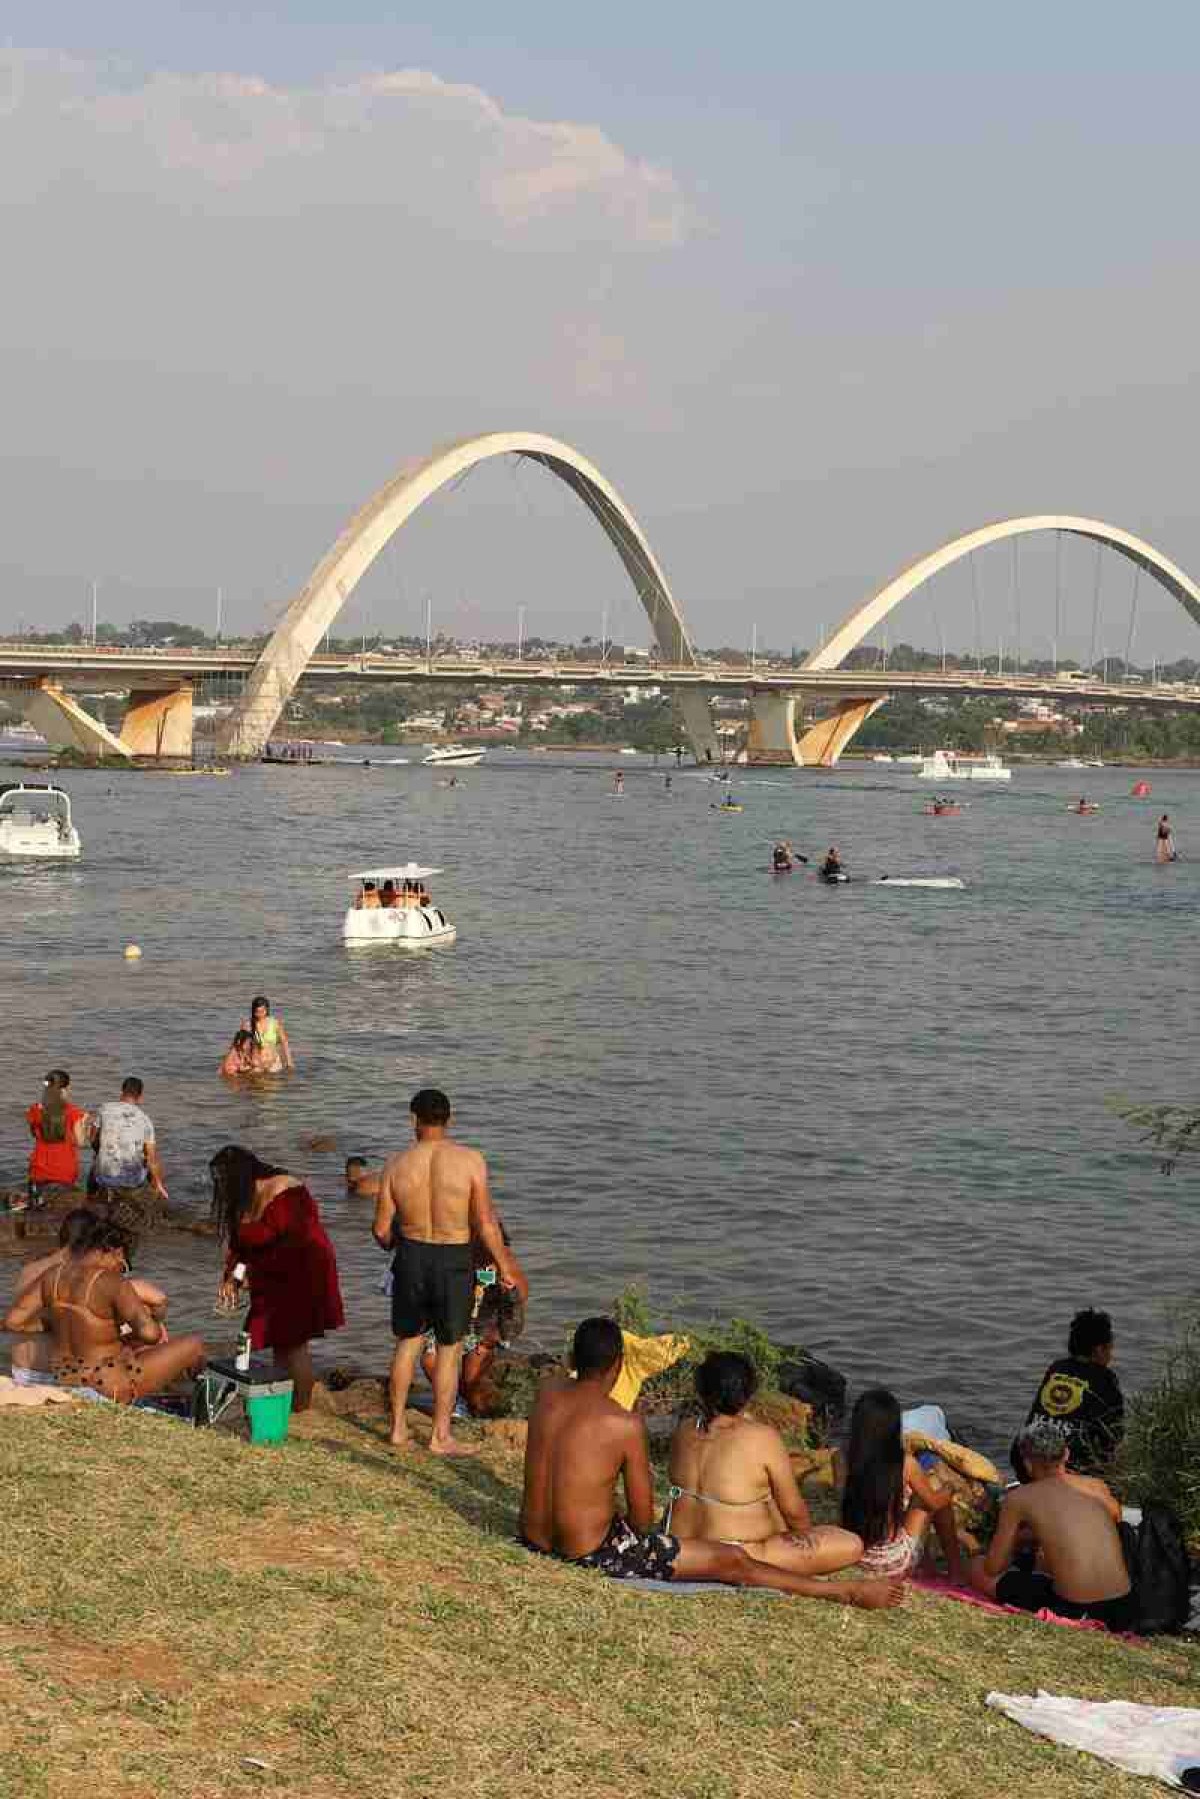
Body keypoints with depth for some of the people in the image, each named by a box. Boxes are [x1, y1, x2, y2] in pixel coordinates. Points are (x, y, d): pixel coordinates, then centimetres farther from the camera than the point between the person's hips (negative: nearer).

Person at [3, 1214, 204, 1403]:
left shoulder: (54, 1275, -4)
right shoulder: (113, 1283, -22)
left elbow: (11, 1321, -2)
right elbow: (149, 1332, -32)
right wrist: (129, 1338, -9)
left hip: (64, 1376, 8)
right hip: (110, 1384, -8)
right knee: (195, 1345, 9)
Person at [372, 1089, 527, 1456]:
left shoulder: (396, 1165, -7)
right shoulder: (471, 1160, -13)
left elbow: (381, 1229, -2)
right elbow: (485, 1224, -11)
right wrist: (506, 1267, 2)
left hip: (411, 1256, 2)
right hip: (454, 1261, -2)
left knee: (407, 1342, 19)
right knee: (449, 1349, 10)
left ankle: (397, 1427, 28)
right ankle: (441, 1436, 17)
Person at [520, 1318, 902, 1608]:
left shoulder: (548, 1395, -2)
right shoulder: (625, 1425, -19)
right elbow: (642, 1518, -10)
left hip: (533, 1539, 7)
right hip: (591, 1554, -7)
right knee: (732, 1561, 2)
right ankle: (846, 1592, 12)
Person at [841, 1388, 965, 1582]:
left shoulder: (850, 1461, -11)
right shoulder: (906, 1463, -17)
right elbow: (934, 1502, 0)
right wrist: (948, 1491, 23)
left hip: (857, 1556, 4)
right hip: (895, 1563, -4)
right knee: (943, 1497, 16)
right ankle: (956, 1569, 29)